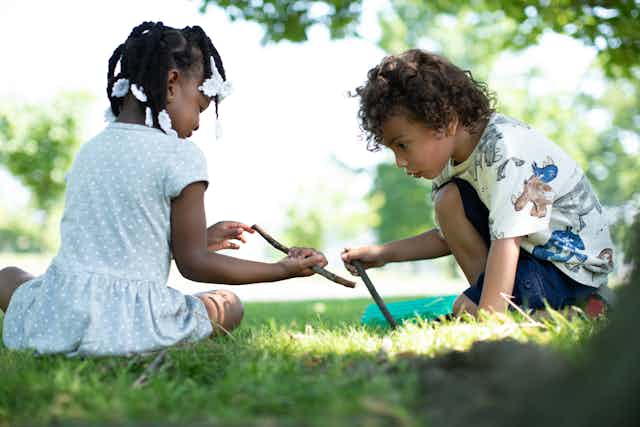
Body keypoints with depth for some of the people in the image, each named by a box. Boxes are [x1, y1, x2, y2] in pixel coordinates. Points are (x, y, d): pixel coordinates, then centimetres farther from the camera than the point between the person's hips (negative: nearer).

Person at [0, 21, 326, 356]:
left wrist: (199, 239, 31)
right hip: (132, 330, -4)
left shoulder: (88, 150, 12)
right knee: (228, 305, 23)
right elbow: (192, 265, -3)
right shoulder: (180, 156, -7)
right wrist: (284, 269, 4)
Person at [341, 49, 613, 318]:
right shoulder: (455, 156, 1)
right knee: (449, 199, -3)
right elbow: (451, 236, 11)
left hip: (574, 266, -9)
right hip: (531, 251, 9)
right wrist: (384, 254, 3)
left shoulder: (505, 150, -26)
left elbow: (507, 241, -34)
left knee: (465, 311, -23)